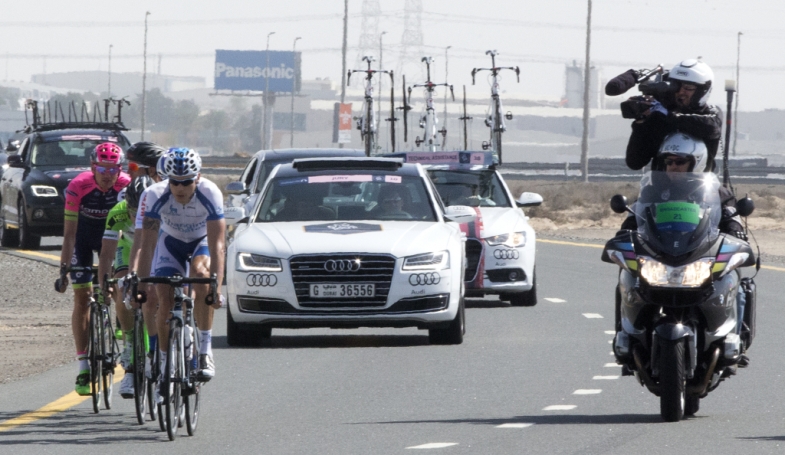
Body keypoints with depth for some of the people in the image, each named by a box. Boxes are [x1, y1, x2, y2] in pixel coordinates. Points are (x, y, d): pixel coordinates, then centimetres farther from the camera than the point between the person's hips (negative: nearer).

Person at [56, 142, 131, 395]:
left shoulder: (127, 187, -28)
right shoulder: (78, 187, -31)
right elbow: (69, 231, -28)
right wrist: (64, 268, -32)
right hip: (83, 237, -2)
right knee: (82, 298, -9)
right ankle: (83, 367, -9)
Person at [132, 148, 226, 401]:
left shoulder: (210, 194, -33)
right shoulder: (156, 196, -30)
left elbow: (217, 246, -35)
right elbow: (147, 245, -28)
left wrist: (217, 286, -44)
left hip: (202, 241, -2)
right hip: (171, 241, 2)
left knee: (200, 273, -32)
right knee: (165, 300, -13)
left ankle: (205, 350, -24)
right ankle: (165, 366, 2)